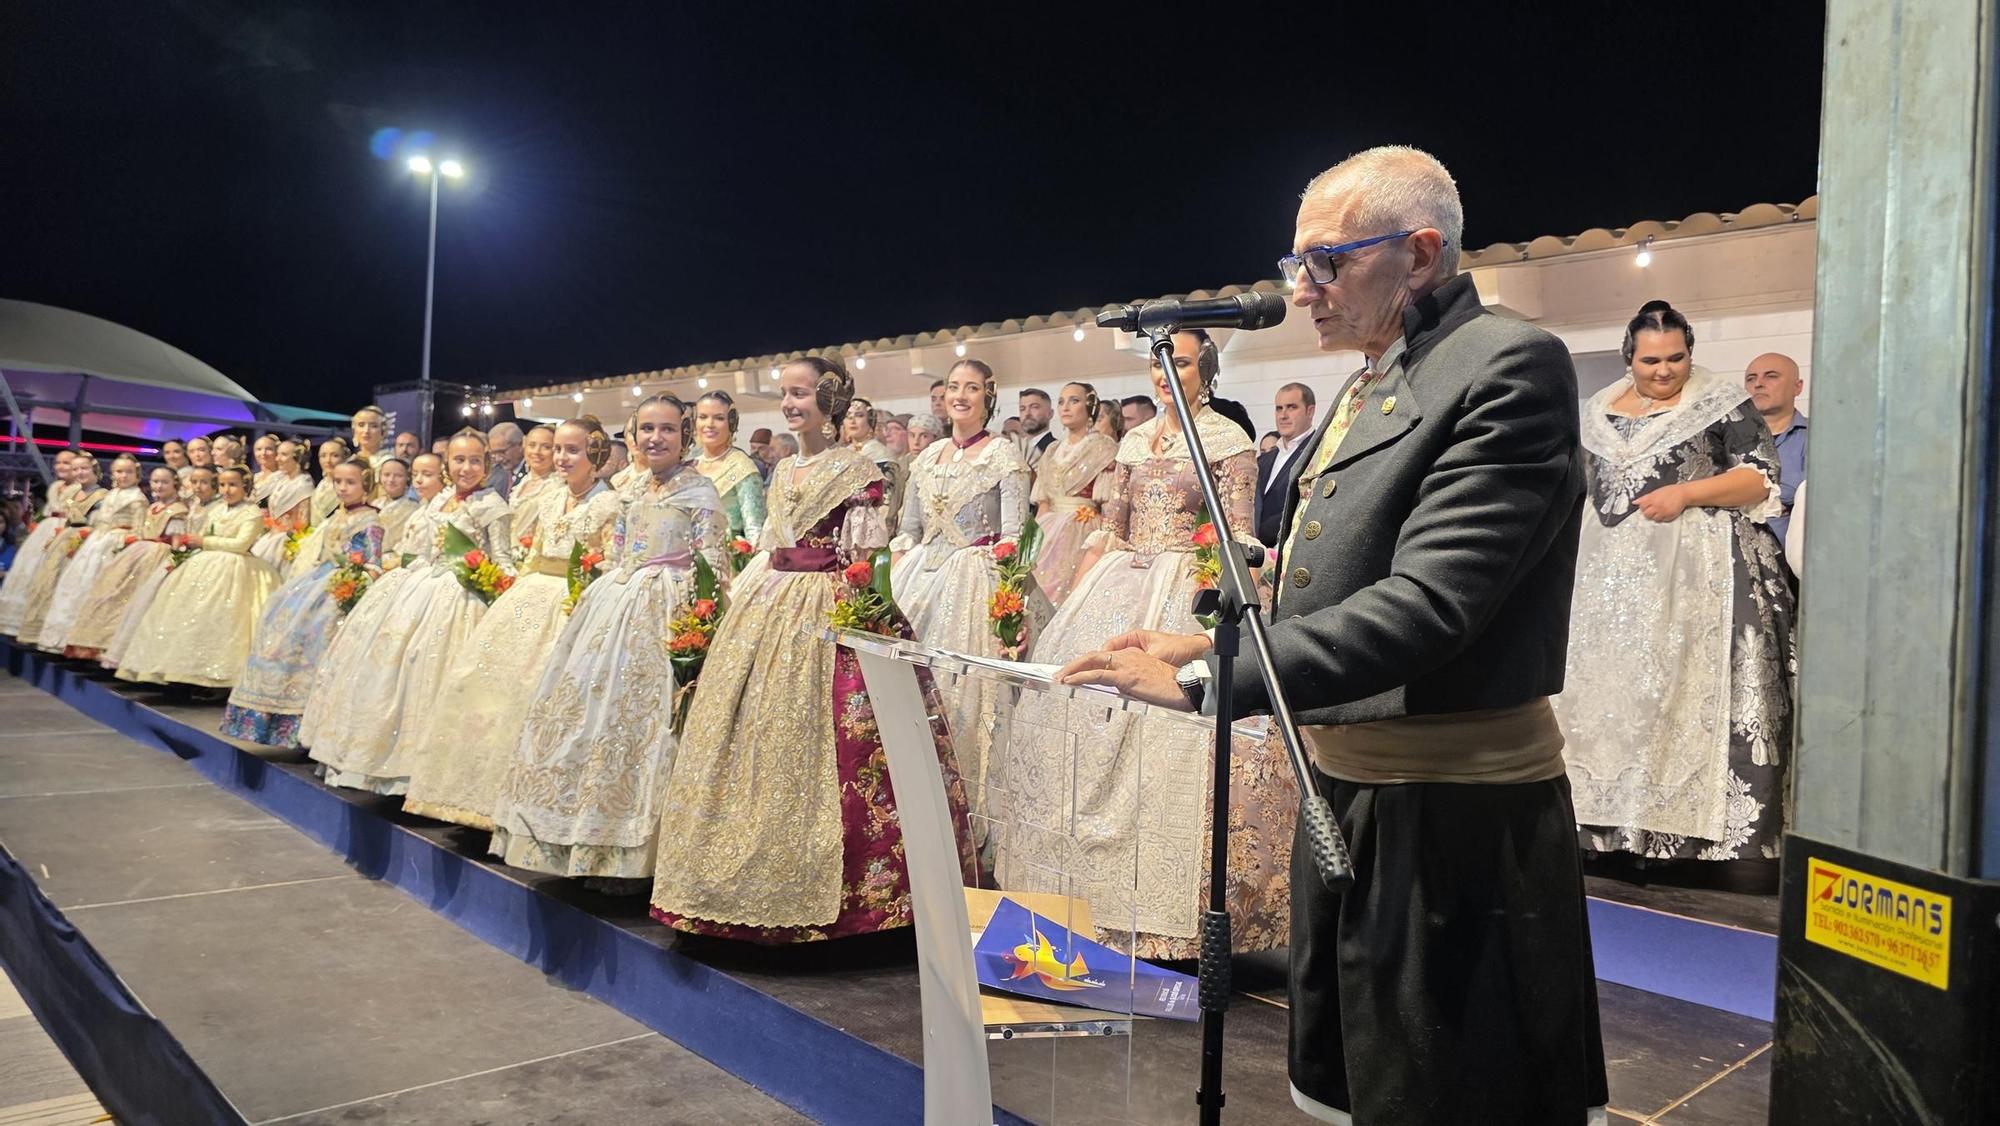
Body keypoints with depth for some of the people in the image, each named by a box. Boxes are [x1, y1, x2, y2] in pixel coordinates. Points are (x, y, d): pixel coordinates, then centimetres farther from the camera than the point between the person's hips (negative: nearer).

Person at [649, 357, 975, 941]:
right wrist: (733, 600, 15)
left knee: (809, 747, -8)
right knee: (746, 734, 7)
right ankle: (747, 879, 17)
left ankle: (813, 887, 2)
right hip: (767, 612, 8)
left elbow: (864, 555, -8)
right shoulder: (782, 472, 17)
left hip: (826, 618, -7)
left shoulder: (855, 470, -4)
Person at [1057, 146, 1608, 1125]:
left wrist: (1204, 678, -26)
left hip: (1447, 817, -9)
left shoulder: (1508, 365, -17)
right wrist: (1208, 643, 1)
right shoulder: (1368, 385, 13)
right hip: (1346, 793, 9)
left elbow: (1426, 602, -27)